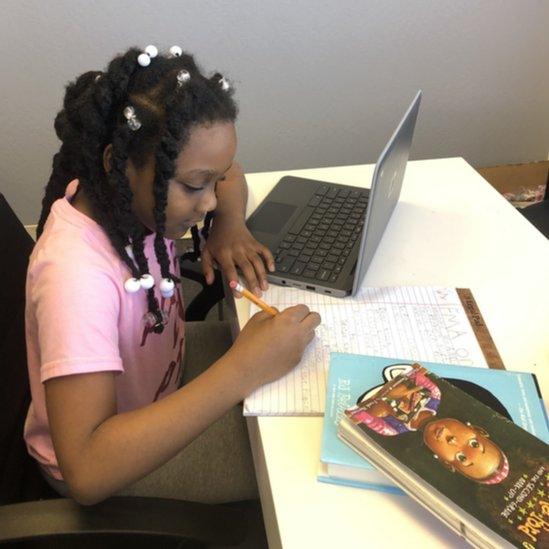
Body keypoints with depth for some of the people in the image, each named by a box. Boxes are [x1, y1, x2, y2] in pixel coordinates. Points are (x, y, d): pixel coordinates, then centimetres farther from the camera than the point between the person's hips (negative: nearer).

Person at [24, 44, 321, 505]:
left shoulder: (127, 189, -17)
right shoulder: (75, 273, -38)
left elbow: (226, 171, 4)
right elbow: (87, 472, -42)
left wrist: (229, 225, -18)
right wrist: (243, 371, -46)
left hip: (159, 384, 7)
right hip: (107, 463, -6)